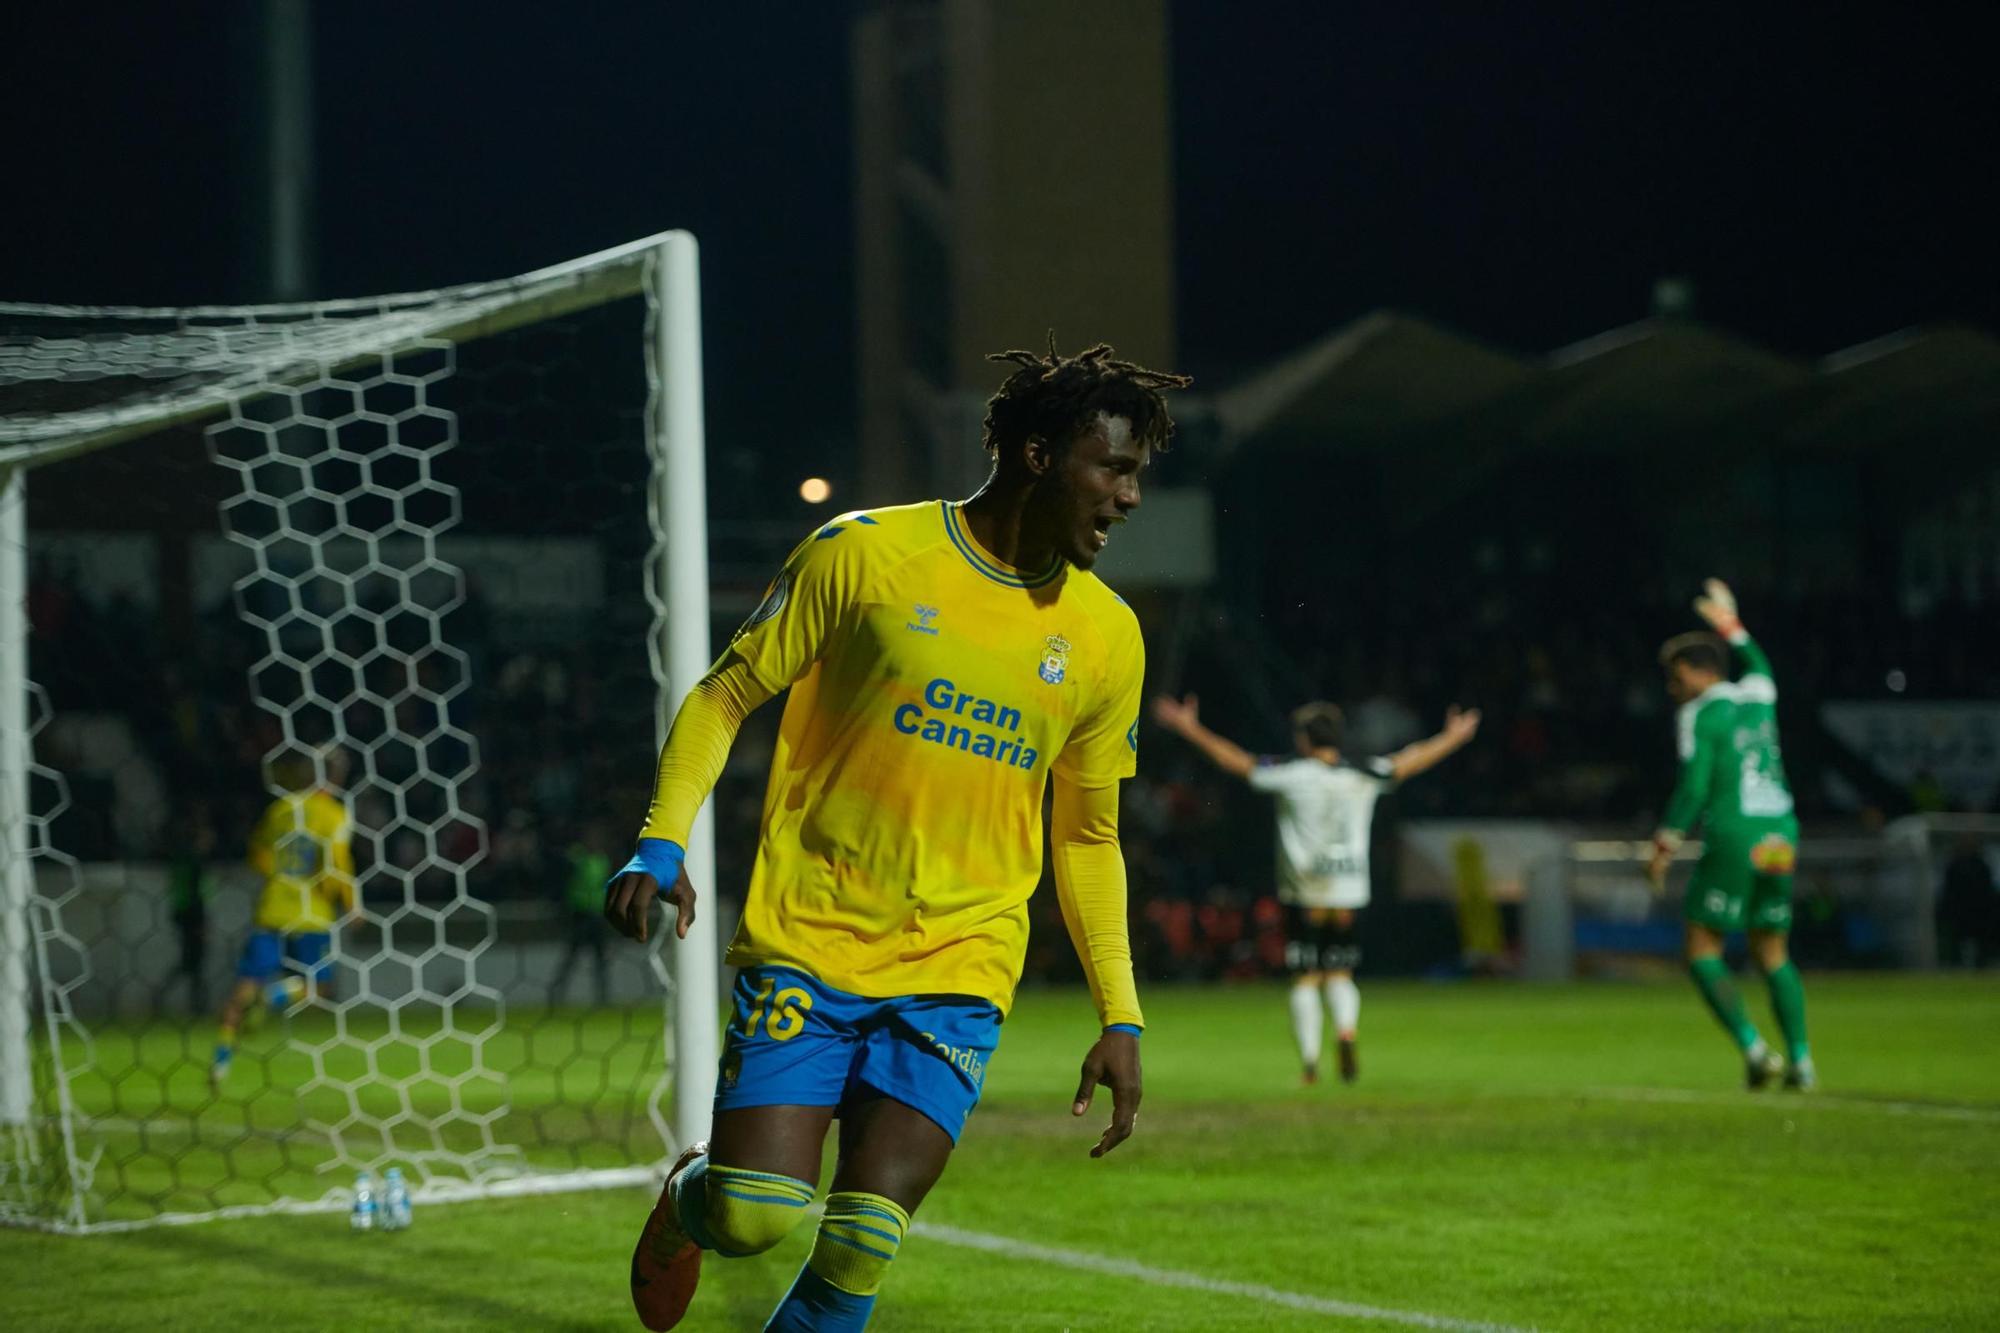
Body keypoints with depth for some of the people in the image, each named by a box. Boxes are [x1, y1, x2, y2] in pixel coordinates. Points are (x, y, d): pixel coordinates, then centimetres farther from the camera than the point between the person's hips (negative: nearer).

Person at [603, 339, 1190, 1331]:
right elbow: (725, 694, 2)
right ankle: (686, 1195, 25)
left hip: (957, 975, 2)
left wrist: (1120, 1018, 12)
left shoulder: (1106, 635, 7)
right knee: (752, 1217, -12)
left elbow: (1087, 836, 17)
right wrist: (661, 843, -12)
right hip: (806, 944, -2)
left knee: (859, 1246, -14)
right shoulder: (866, 555, -5)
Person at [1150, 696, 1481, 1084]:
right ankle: (1347, 1029, -17)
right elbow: (1409, 761, 14)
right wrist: (1453, 738, 30)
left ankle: (1310, 1060, -5)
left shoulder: (1291, 775, -5)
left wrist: (1190, 729, 9)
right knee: (1340, 974, 11)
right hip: (1349, 892, 2)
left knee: (1305, 979, 3)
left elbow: (1236, 760, -1)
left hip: (1304, 893, -2)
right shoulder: (1364, 776, 3)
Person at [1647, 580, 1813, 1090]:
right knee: (1773, 955, 14)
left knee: (1702, 952, 1)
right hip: (1781, 837, 6)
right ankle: (1801, 1061, 3)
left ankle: (1753, 1048, -14)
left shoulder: (1698, 714, -4)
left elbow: (1694, 786, -13)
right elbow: (1760, 666, 39)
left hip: (1733, 839, -6)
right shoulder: (1757, 696, 13)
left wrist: (1665, 845, -8)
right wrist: (1730, 625, 50)